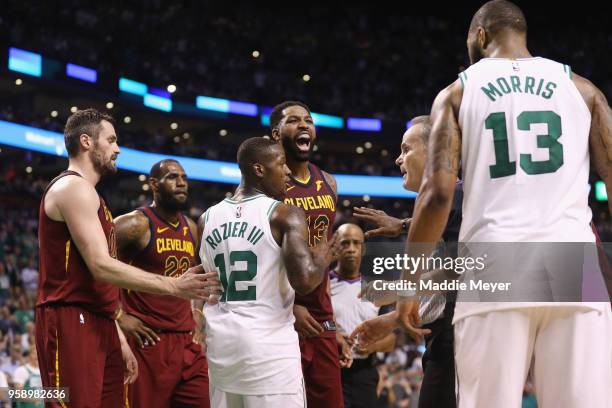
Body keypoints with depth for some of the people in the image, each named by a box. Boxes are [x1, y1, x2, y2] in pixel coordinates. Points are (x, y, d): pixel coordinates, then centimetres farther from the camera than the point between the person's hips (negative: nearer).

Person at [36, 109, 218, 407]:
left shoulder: (86, 193, 24)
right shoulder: (74, 187, -8)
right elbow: (101, 267, -18)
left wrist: (119, 338, 19)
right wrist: (174, 286, -17)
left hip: (99, 324, 10)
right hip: (72, 324, -10)